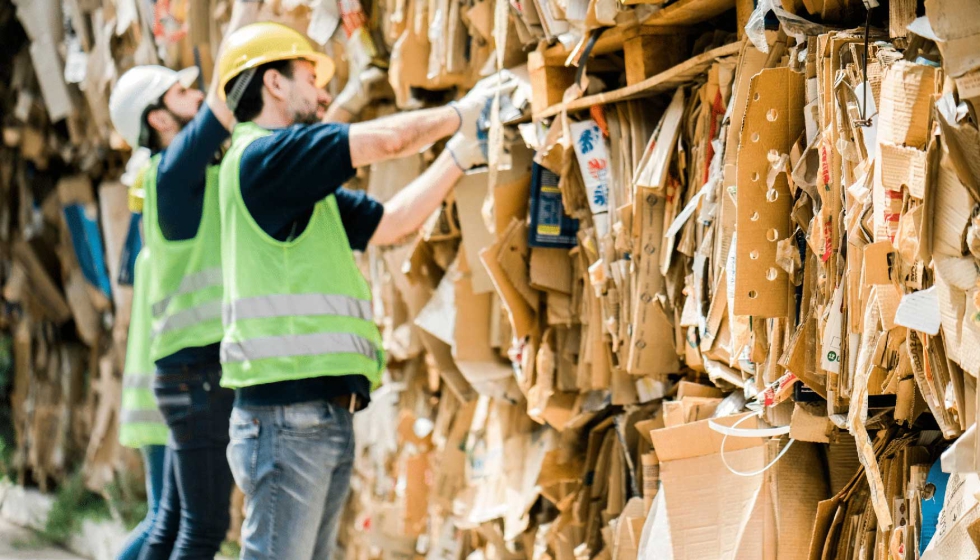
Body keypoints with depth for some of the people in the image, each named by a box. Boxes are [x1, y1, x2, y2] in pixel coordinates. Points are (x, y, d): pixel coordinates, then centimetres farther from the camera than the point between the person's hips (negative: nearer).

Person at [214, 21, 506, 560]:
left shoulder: (304, 190, 21)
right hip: (286, 412, -10)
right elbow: (388, 139, -10)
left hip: (326, 414, 10)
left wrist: (460, 155, 19)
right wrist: (462, 112, 7)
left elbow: (388, 222, 22)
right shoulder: (261, 156, -9)